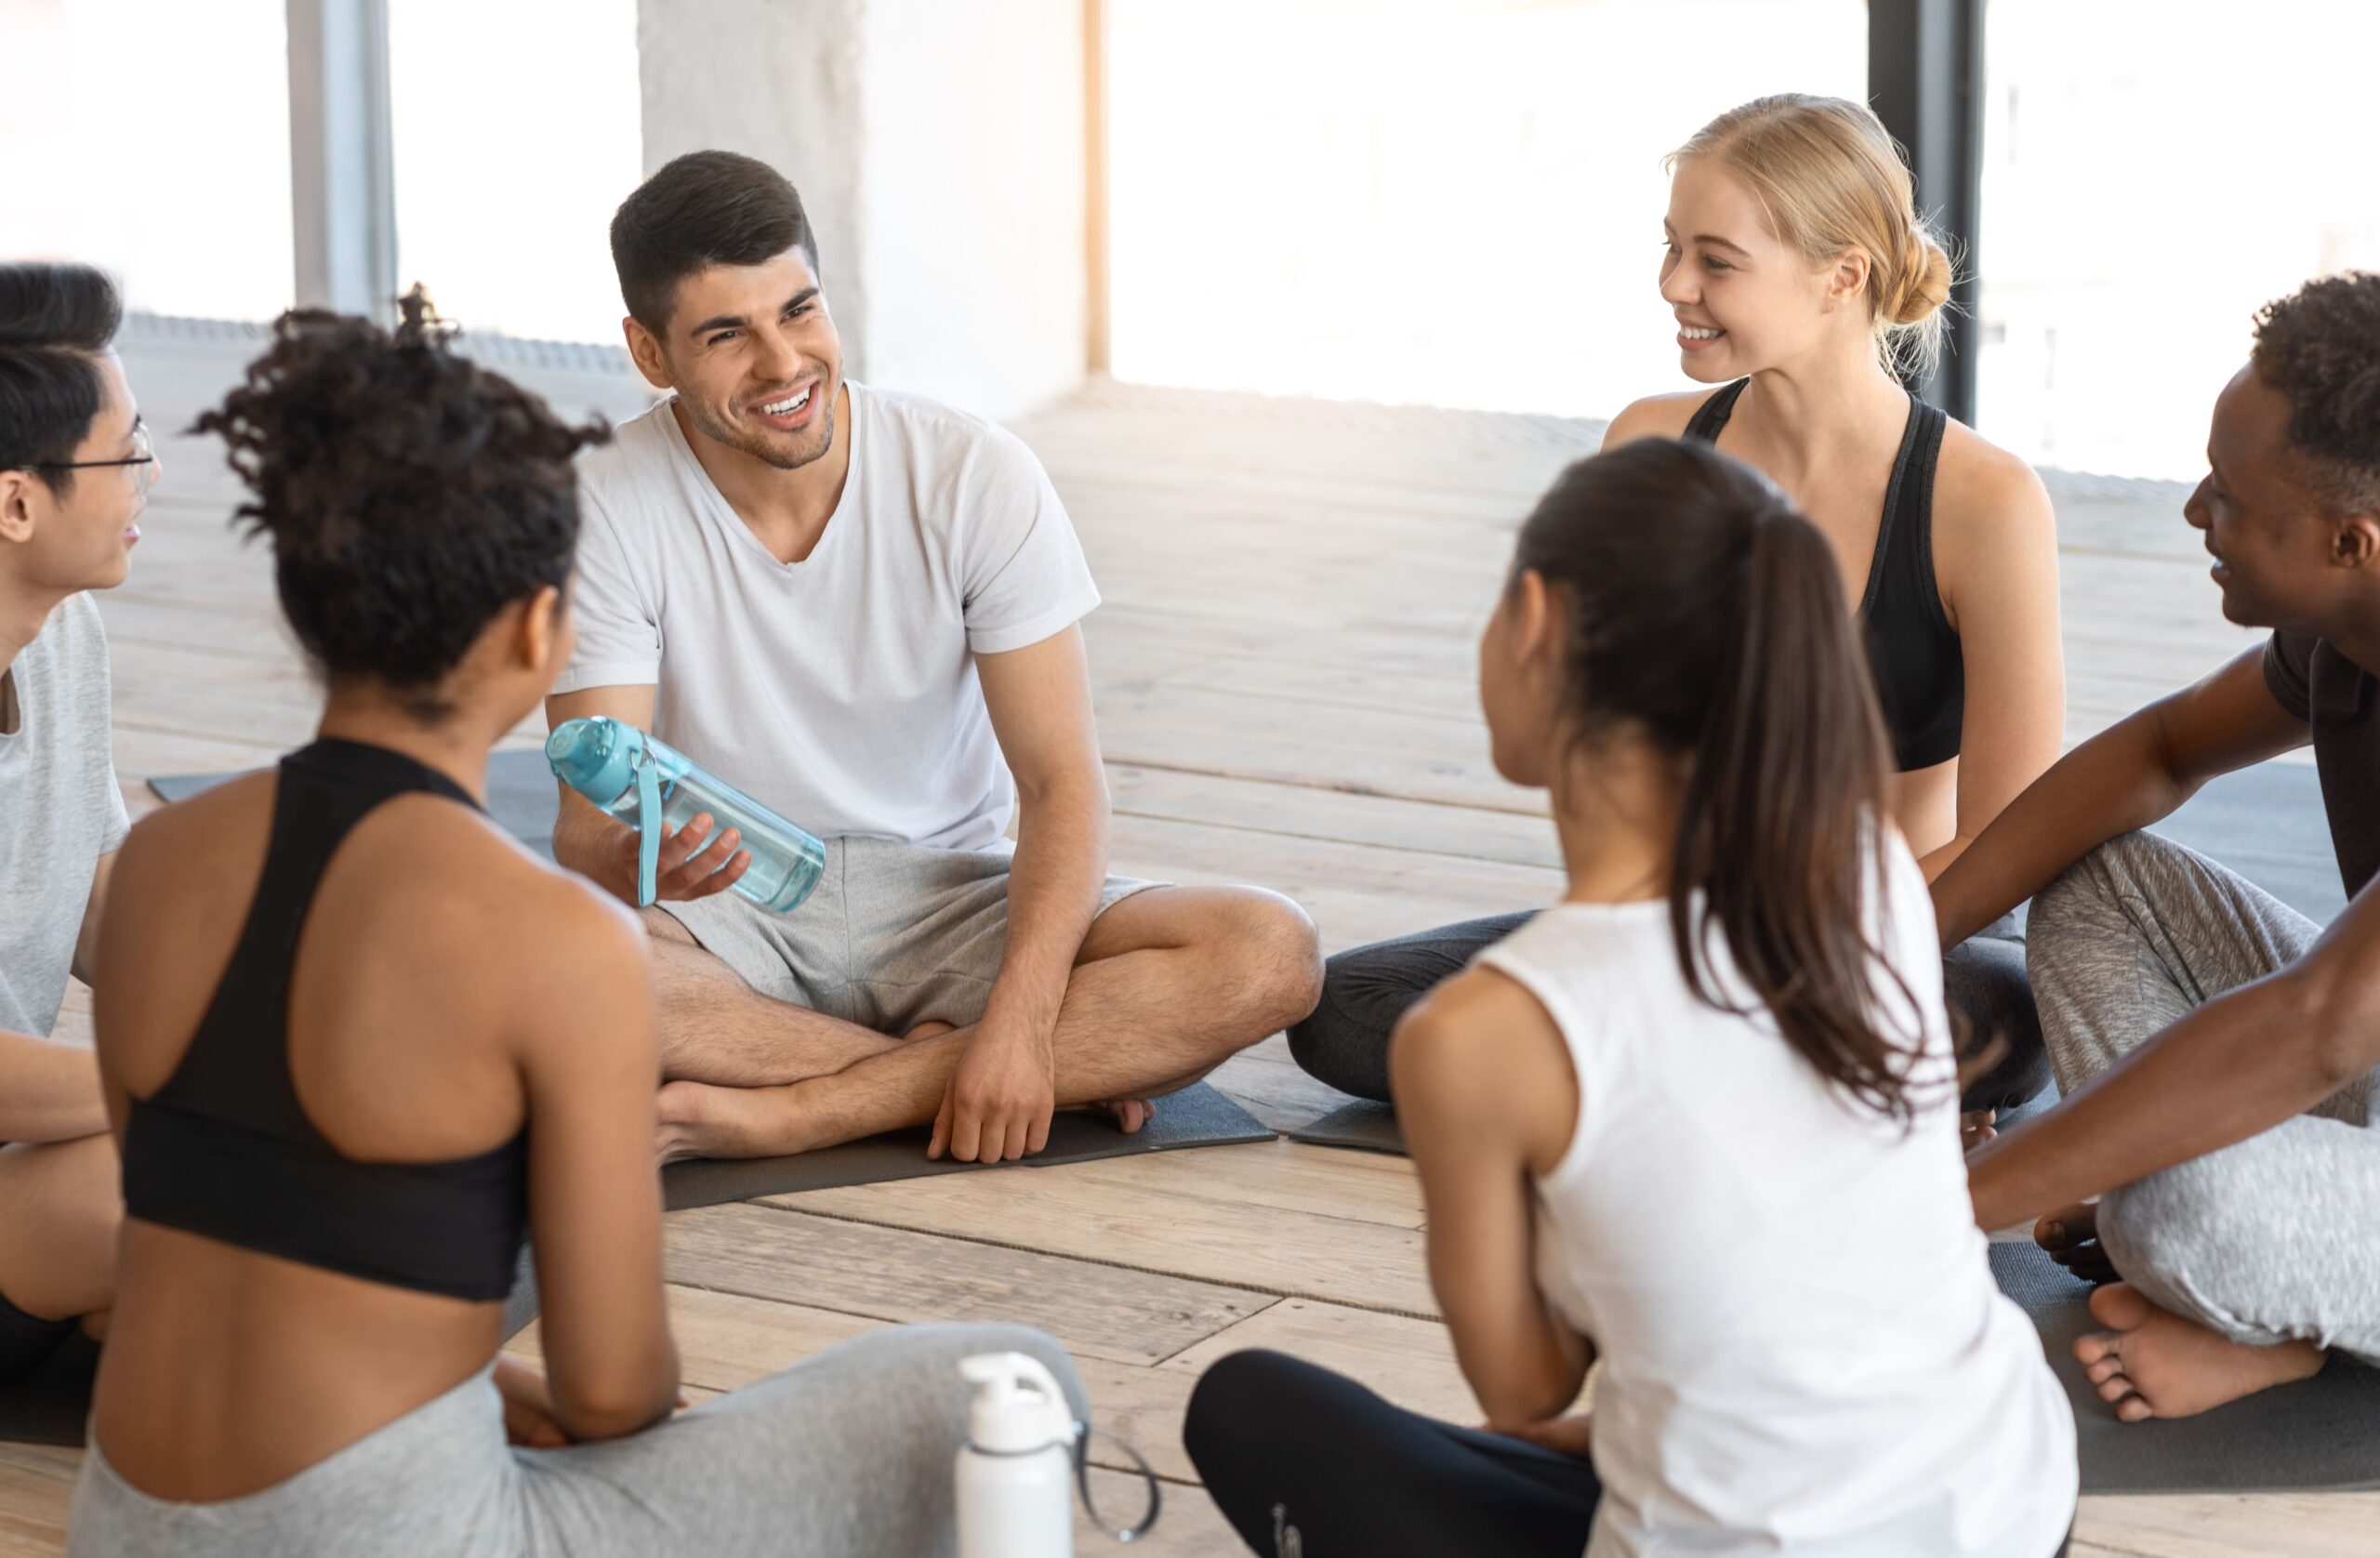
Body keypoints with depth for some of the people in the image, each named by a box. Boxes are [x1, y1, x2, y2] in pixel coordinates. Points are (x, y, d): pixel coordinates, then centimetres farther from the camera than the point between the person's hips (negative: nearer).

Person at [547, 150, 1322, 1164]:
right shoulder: (606, 508, -11)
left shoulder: (975, 478, -9)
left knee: (1270, 956, -25)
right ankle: (932, 1071, -20)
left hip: (951, 902, 1)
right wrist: (631, 858, -42)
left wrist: (1018, 1020, -26)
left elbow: (1061, 783, -10)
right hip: (733, 918, -1)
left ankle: (776, 1115, -27)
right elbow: (588, 823, -15)